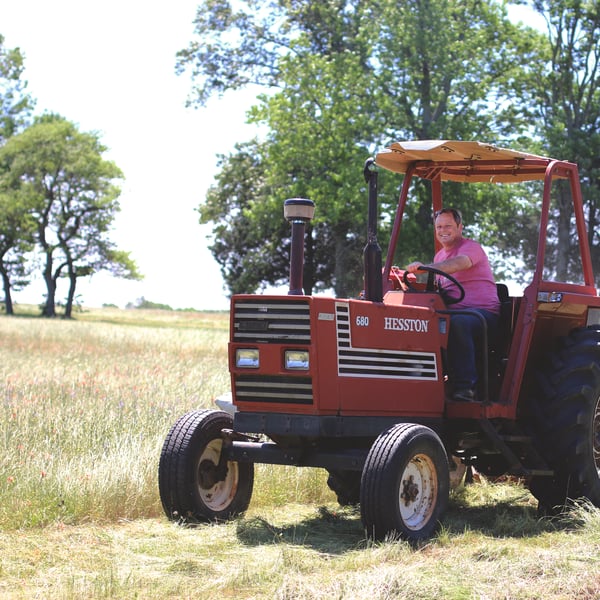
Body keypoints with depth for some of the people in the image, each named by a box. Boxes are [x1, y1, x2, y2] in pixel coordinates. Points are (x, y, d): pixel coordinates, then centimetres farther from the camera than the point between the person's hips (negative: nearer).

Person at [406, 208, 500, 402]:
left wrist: (425, 267, -39)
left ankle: (465, 386, -40)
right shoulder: (439, 256, 25)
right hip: (454, 312, 7)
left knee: (457, 323, -40)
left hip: (483, 311, -7)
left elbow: (458, 264, -25)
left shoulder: (471, 247, -1)